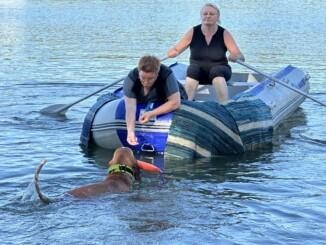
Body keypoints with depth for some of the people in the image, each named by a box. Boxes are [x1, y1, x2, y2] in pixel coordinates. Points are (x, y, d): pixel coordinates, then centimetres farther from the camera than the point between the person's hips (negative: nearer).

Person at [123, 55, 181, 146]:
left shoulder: (167, 75, -34)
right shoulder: (131, 78, -29)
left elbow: (175, 102, -31)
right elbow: (130, 107, -35)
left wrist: (151, 114, -38)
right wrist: (130, 131, -49)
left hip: (165, 107, -3)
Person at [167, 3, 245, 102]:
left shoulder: (224, 34, -4)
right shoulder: (193, 32, -1)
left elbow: (240, 56, -10)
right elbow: (175, 50, -1)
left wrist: (235, 57, -35)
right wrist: (172, 53, -26)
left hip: (219, 69, -1)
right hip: (197, 72, 1)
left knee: (216, 71, -34)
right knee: (193, 68, -31)